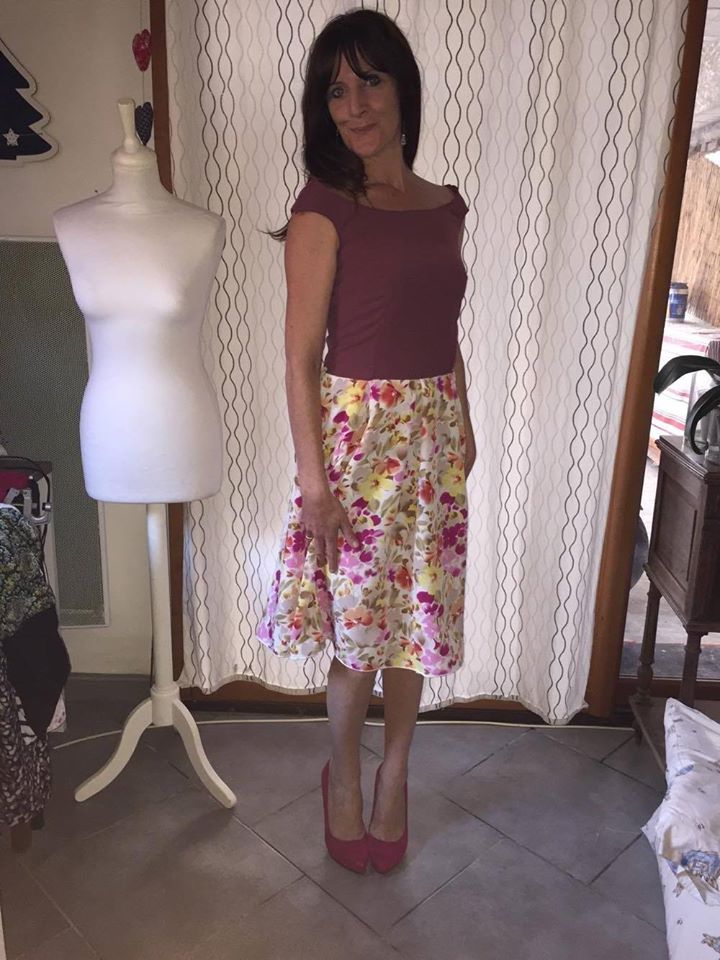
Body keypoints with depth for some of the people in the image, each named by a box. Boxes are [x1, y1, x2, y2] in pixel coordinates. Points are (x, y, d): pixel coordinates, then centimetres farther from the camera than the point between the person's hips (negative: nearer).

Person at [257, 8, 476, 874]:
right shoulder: (322, 211, -9)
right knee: (358, 627, 5)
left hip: (432, 436, 5)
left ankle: (394, 776, 36)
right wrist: (312, 474, -14)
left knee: (416, 616, 14)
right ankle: (344, 778, 33)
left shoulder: (446, 207, 8)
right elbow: (300, 354, -11)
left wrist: (463, 426, 15)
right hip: (357, 434, -5)